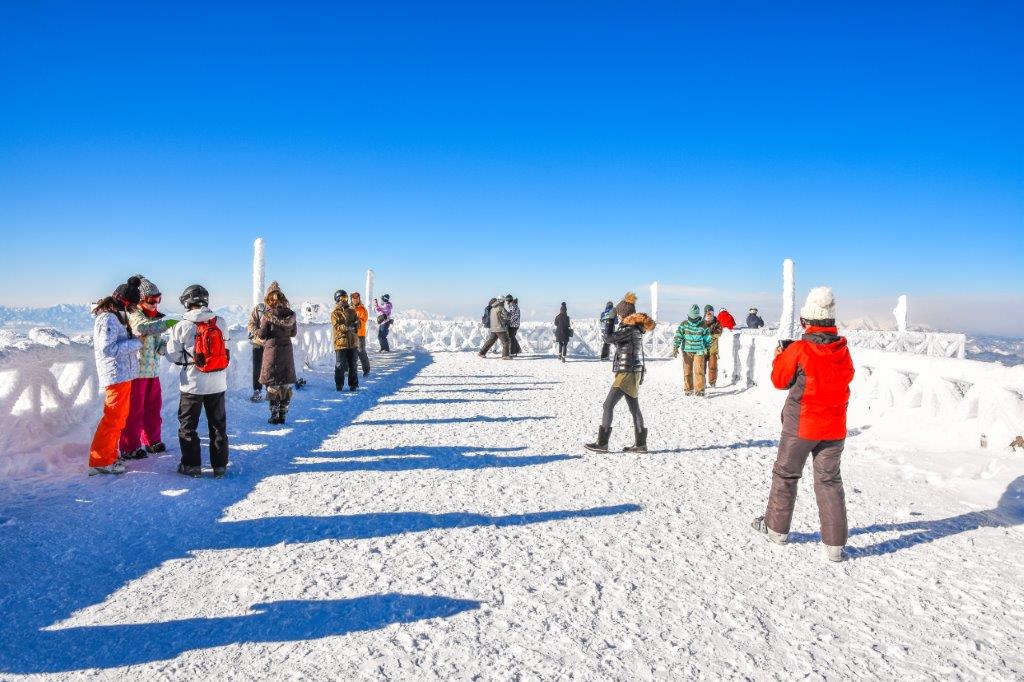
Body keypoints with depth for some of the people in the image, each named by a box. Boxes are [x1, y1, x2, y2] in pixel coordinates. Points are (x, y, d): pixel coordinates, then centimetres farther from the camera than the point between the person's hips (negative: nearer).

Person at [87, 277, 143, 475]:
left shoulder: (117, 316, 14)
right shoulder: (108, 319, -17)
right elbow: (107, 348, -24)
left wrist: (136, 340, 4)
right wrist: (136, 342, -18)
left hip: (123, 374, 10)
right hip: (116, 375, -10)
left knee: (120, 416, 17)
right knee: (113, 418, -5)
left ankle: (109, 455, 28)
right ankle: (100, 461, 2)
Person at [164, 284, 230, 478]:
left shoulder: (183, 326, -12)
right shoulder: (220, 323, -4)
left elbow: (172, 356, -6)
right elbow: (225, 351, 3)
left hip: (193, 385, -3)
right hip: (217, 384, 3)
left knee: (188, 426, 13)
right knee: (218, 425, 13)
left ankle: (192, 465, 17)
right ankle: (220, 466, 17)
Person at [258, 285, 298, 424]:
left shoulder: (268, 314, -11)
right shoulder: (290, 314, 0)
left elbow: (262, 334, -9)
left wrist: (257, 332, 12)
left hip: (272, 349, -3)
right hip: (287, 350, 4)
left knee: (272, 384, 5)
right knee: (286, 384, 9)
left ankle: (274, 415, 5)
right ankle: (283, 414, 12)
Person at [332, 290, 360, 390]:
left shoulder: (352, 311, 14)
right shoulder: (335, 313, 0)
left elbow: (358, 323, 9)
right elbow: (337, 326, -12)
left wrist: (354, 325, -13)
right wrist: (347, 327, -26)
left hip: (352, 341, 4)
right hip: (341, 341, -4)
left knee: (353, 365, 9)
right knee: (340, 365, -1)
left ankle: (353, 385, 16)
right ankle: (339, 385, 9)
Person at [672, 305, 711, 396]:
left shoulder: (702, 325, 0)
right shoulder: (683, 324, -1)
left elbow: (707, 338, 12)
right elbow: (678, 336, -6)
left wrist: (707, 348, 19)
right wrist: (675, 347, -17)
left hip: (699, 351, -1)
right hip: (687, 351, 1)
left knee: (699, 371, -8)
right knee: (687, 371, 4)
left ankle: (700, 389, -4)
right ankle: (688, 389, 13)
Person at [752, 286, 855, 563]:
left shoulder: (798, 350, -16)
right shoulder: (843, 350, -2)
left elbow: (780, 381, -4)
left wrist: (779, 356, 15)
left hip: (801, 425, -4)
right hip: (834, 427, 4)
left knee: (785, 475, 14)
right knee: (829, 481, 11)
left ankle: (776, 528, 27)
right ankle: (835, 545, 10)